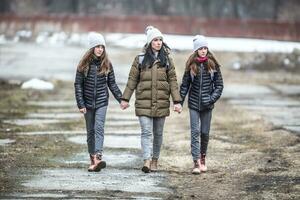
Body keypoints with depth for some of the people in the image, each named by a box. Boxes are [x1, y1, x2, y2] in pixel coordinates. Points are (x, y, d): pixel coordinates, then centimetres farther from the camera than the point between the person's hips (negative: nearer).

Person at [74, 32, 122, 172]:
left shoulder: (107, 64, 3)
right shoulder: (84, 65, -2)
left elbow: (112, 84, 9)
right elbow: (78, 85, -1)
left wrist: (121, 99, 1)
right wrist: (80, 104, -7)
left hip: (101, 102, -1)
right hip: (88, 103, 1)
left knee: (99, 128, -15)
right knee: (90, 131, 7)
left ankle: (98, 157, -27)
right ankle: (92, 160, 13)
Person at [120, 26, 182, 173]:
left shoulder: (167, 60, 6)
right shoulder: (140, 59, 3)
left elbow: (173, 81, 4)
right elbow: (132, 79, 5)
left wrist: (177, 101, -2)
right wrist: (125, 98, 3)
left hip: (161, 102, 2)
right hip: (144, 102, -2)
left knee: (158, 133, 9)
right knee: (146, 132, -12)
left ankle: (155, 161, 21)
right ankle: (147, 161, -19)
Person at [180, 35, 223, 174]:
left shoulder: (213, 65, -1)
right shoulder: (191, 65, 1)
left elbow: (219, 84, 2)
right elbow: (185, 84, 5)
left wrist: (212, 98, -11)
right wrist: (180, 101, -1)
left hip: (207, 105, 0)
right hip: (194, 104, 0)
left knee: (205, 133, 7)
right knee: (195, 132, -7)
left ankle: (203, 158, 26)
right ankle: (196, 162, -10)